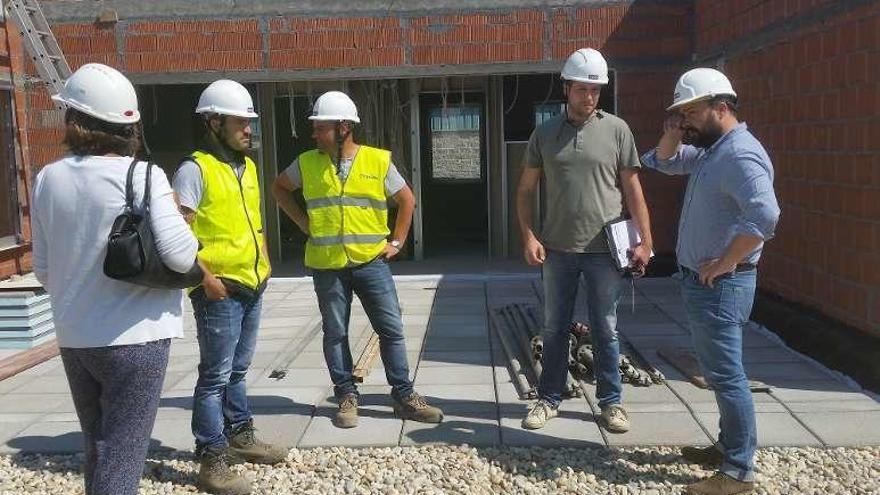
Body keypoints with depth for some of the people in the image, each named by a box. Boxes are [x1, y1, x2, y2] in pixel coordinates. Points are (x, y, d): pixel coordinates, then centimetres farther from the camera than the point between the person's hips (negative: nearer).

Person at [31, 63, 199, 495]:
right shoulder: (143, 177, -13)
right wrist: (174, 215, 1)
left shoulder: (47, 179, 1)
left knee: (97, 454, 21)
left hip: (73, 339, 5)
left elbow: (43, 269, 8)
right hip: (134, 338, -5)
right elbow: (179, 255, -20)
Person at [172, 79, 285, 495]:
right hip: (220, 289, -8)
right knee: (215, 375, -2)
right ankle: (212, 461, 7)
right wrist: (205, 277, -20)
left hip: (251, 285, 8)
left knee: (237, 369, 20)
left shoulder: (248, 167, 14)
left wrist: (263, 262, 14)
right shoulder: (195, 169, -12)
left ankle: (240, 435, 33)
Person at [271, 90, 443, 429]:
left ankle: (404, 396, 13)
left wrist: (397, 242, 3)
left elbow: (406, 200, 7)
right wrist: (303, 222, 7)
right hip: (327, 265, 1)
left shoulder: (378, 160, -3)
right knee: (335, 333, 7)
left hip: (371, 261, -1)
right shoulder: (307, 163, 1)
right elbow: (279, 188, 17)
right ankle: (347, 397, 21)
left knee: (392, 329, 1)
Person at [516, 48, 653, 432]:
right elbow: (526, 190, 7)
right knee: (554, 328, 11)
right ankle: (549, 398, 25)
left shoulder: (616, 130, 1)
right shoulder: (545, 133, 5)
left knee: (605, 330, 8)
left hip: (604, 250, -1)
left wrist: (644, 241, -4)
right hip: (557, 249, 2)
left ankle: (611, 402, 22)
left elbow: (633, 191, 1)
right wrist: (528, 236, -3)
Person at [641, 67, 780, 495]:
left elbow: (764, 216, -33)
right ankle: (728, 446, 33)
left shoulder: (740, 154, -19)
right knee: (719, 371, 19)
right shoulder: (709, 149, 12)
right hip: (702, 282, 10)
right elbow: (663, 161, 26)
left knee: (726, 375, -4)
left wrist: (723, 263, -24)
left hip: (720, 285, -10)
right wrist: (673, 134, 6)